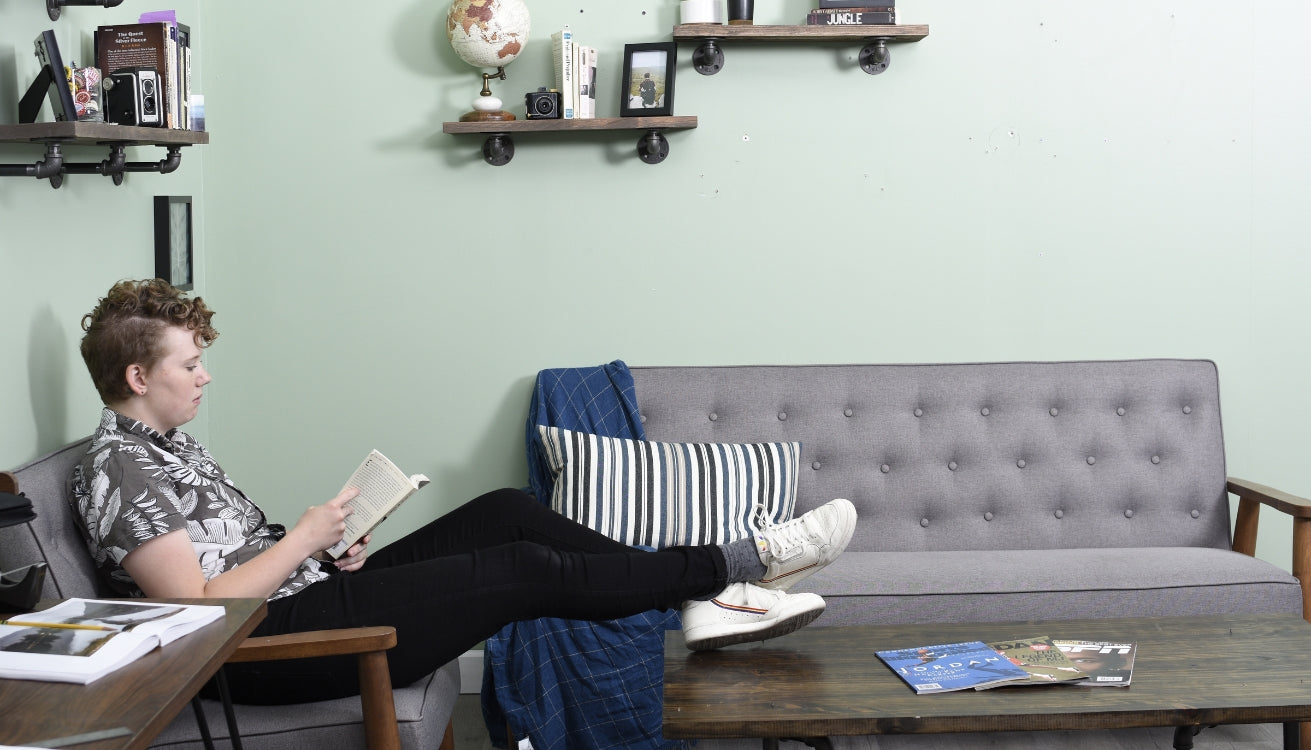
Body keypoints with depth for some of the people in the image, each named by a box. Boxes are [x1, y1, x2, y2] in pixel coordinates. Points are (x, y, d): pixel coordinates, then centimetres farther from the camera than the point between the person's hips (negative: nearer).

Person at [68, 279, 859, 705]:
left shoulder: (164, 443, 17)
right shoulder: (120, 469, -14)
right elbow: (200, 604, -21)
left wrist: (328, 550, 3)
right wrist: (305, 537, -14)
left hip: (310, 592, 10)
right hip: (275, 649, -10)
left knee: (506, 511, -1)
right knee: (527, 570, -14)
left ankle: (703, 602, -2)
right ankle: (738, 563, -4)